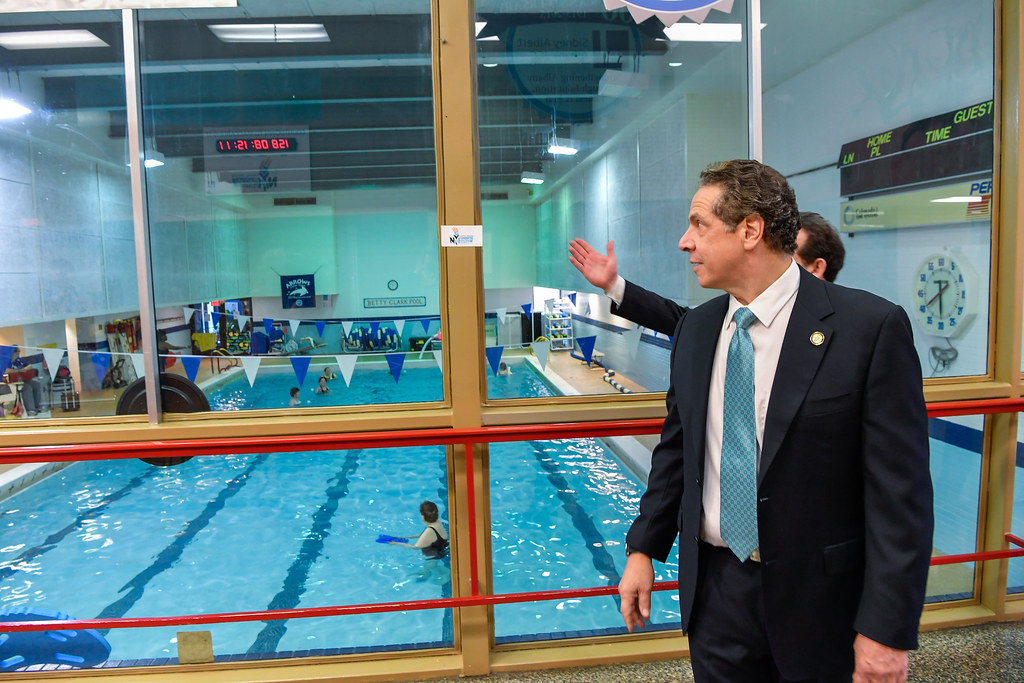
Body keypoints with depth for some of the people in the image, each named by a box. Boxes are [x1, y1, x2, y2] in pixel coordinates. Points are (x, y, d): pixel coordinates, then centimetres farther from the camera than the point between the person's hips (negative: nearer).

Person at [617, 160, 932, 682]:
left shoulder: (872, 327, -15)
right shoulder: (695, 328, 2)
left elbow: (900, 488, -15)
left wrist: (887, 629, -15)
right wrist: (644, 548, 8)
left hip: (818, 597, -4)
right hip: (714, 588, 4)